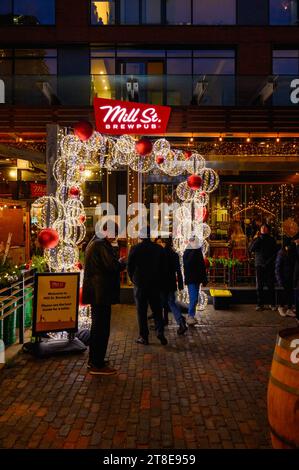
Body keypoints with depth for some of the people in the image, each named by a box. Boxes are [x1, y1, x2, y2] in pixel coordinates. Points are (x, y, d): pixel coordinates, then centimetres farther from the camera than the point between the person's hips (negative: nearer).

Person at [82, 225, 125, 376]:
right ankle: (97, 365, 5)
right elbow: (112, 266, -23)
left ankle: (94, 360, 29)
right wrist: (121, 262, -3)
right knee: (102, 328, -3)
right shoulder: (102, 245, -17)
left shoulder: (93, 242, 16)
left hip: (95, 292, 11)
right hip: (101, 293, -11)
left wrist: (118, 263, 13)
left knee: (97, 326, 19)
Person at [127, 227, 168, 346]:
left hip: (140, 285, -2)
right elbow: (163, 267, 4)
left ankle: (143, 337, 9)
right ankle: (160, 332, 0)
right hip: (155, 284, 2)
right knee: (157, 310, 13)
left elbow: (130, 267, -3)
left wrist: (133, 280, 14)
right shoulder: (159, 249, -1)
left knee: (141, 311, 6)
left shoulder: (135, 249, -9)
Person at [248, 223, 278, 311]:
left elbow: (275, 253, 6)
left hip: (269, 266, -1)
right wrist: (256, 239, -8)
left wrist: (268, 262, -6)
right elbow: (250, 249, -3)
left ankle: (272, 304, 7)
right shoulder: (257, 239, 12)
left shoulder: (271, 240, 9)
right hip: (259, 265, 1)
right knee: (259, 286, 1)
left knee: (271, 286, -1)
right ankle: (260, 304, 7)